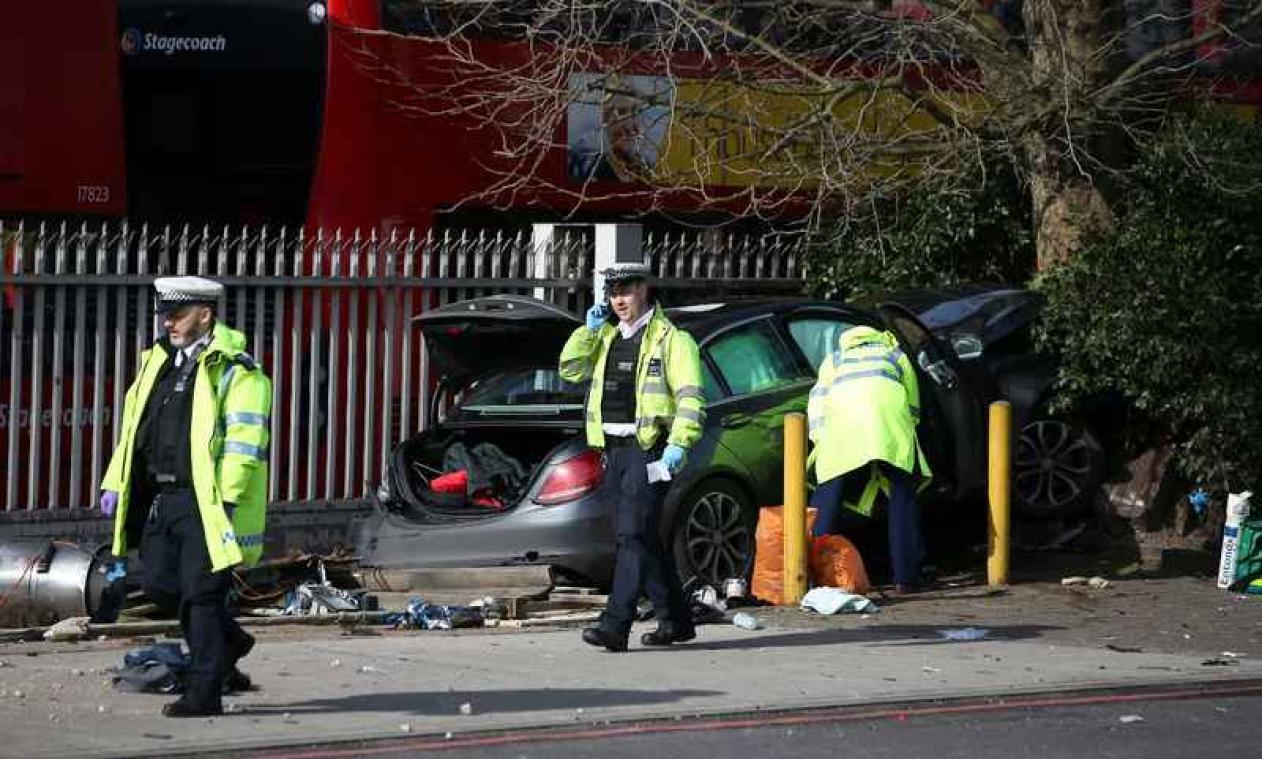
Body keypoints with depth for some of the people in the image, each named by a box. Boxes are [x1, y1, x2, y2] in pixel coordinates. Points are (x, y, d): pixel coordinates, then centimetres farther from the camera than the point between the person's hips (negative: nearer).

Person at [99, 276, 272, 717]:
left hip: (204, 500, -8)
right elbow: (133, 426, 20)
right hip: (160, 497, 8)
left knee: (202, 594, -4)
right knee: (161, 585, 10)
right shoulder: (159, 362, 16)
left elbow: (244, 441, -16)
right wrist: (115, 483, 15)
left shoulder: (234, 371, -9)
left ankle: (204, 694, 3)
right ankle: (227, 642, 32)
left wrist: (226, 498, -22)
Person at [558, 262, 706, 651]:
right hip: (614, 449, 8)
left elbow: (690, 396, -11)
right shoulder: (606, 337, 17)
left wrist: (679, 443, -21)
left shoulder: (670, 339, -5)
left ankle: (615, 625, -22)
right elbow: (570, 370, 14)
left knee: (633, 535, -15)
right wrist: (589, 330, 3)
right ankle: (674, 620, 22)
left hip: (650, 449, -8)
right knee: (646, 539, 12)